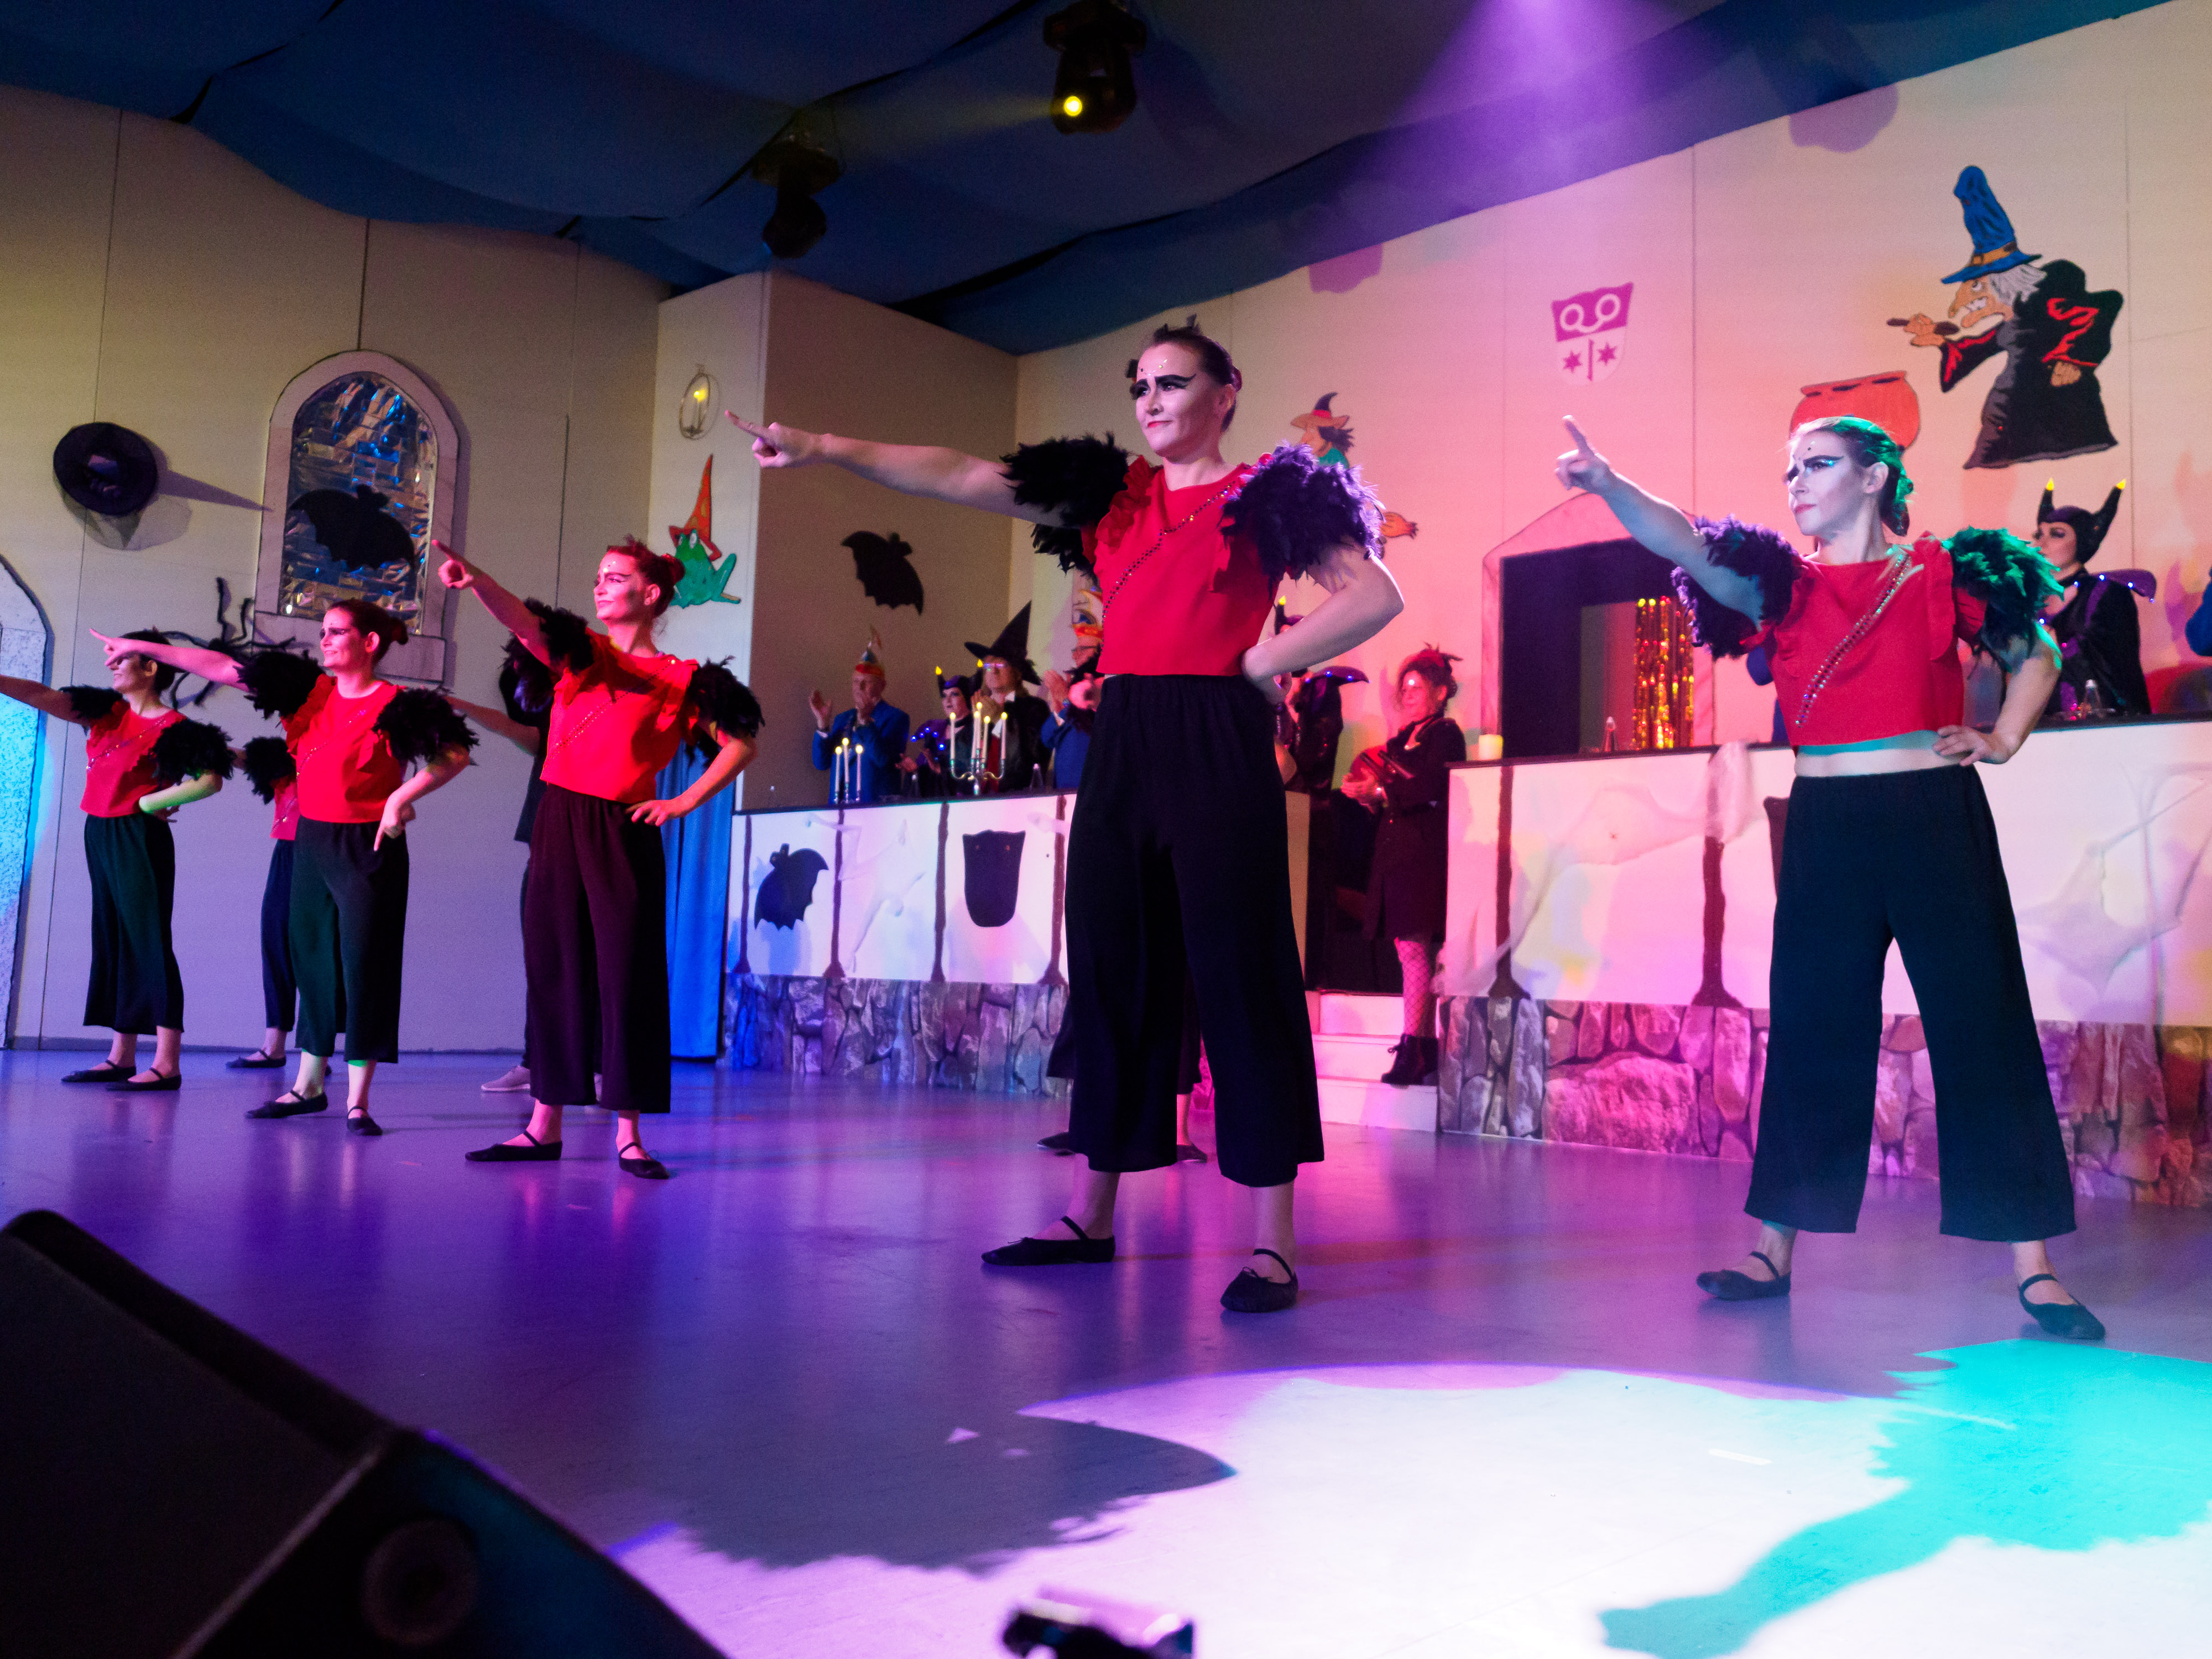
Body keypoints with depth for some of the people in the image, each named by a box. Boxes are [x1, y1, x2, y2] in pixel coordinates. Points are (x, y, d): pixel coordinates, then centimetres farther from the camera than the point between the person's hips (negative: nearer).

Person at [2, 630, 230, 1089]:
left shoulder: (170, 728, -11)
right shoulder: (107, 711, 11)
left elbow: (210, 780, -21)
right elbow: (40, 695, 9)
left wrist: (147, 802, -14)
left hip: (138, 840, -9)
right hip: (100, 836, 9)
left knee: (149, 943, -9)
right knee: (113, 941, 11)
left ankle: (167, 1064, -9)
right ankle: (121, 1058, 17)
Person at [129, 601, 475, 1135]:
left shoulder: (395, 705, -9)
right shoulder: (310, 692, 8)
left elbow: (455, 755, -14)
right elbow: (223, 667, 9)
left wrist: (401, 797, -19)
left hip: (369, 847, -7)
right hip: (311, 841, 7)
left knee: (364, 963, -4)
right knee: (311, 955, 13)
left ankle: (357, 1101, 2)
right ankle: (308, 1086, 25)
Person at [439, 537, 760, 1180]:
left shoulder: (680, 680, 2)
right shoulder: (579, 652, 11)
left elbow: (740, 745, 4)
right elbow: (522, 619, -8)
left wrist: (682, 803, -3)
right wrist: (475, 579, -28)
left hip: (624, 834, -3)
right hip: (559, 825, 4)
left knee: (627, 976, -3)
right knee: (554, 969, 6)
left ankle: (628, 1134, 3)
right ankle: (544, 1125, 13)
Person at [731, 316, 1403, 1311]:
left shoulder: (1266, 494, 5)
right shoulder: (1108, 496, 17)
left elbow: (1375, 597, -3)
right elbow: (958, 478, 9)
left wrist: (1261, 663, -4)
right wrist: (826, 449, 1)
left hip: (1217, 745, -5)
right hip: (1122, 745, 5)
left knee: (1240, 973, -6)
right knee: (1110, 971, 8)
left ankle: (1273, 1244, -1)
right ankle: (1091, 1217, 18)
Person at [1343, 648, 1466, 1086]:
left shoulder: (1445, 734, -2)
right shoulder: (1404, 737, 23)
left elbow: (1432, 790, -16)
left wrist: (1380, 793, -17)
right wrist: (1367, 791, 3)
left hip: (1423, 851, -8)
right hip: (1396, 850, 8)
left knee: (1414, 949, -13)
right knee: (1414, 951, 7)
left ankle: (1412, 1051, -14)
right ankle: (1427, 1051, 11)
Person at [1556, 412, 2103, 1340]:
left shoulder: (1942, 574, 4)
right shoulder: (1784, 587, 6)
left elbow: (2038, 653, 18)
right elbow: (1682, 541, -12)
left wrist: (2005, 739, 2)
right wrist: (1604, 484, -28)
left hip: (1934, 817, -2)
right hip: (1826, 826, 2)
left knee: (1982, 1031, 0)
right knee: (1812, 1034, 7)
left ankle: (2032, 1269, 7)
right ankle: (1774, 1251, 15)